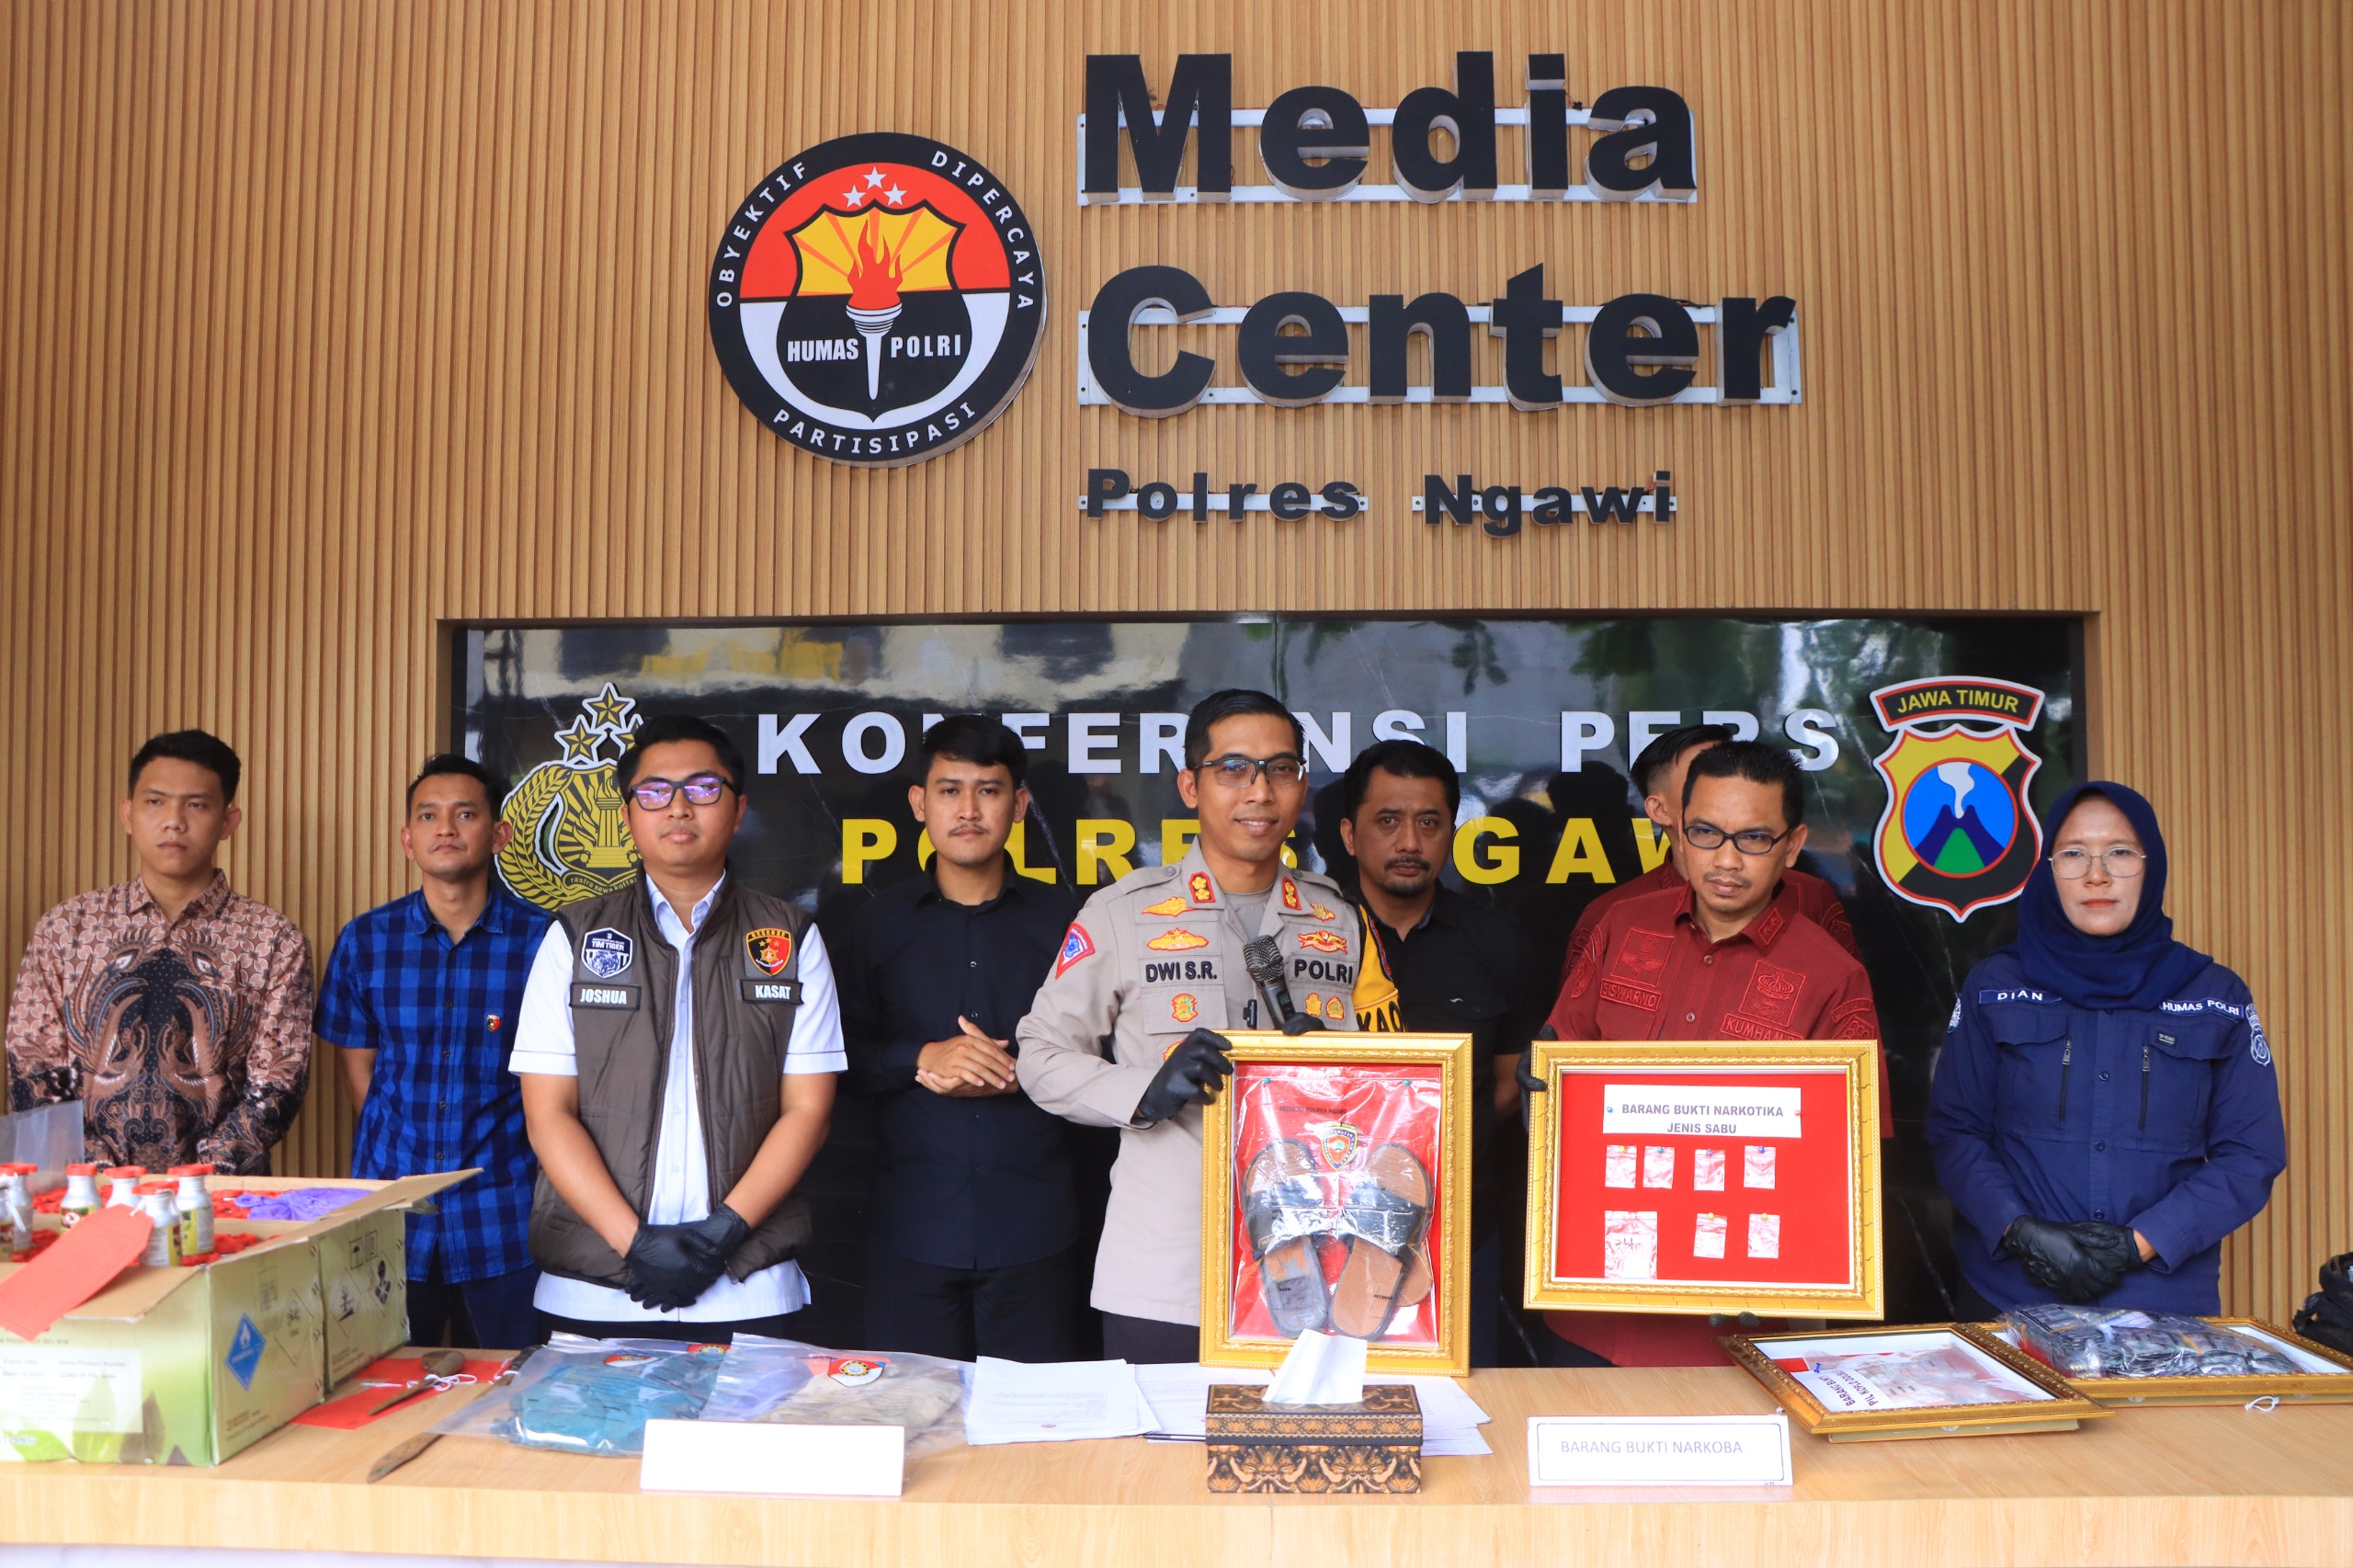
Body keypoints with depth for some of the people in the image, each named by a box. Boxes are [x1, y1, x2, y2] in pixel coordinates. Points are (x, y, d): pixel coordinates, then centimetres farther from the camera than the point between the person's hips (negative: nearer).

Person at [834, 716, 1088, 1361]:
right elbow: (842, 1057, 5)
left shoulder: (1061, 920, 6)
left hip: (1033, 1227, 0)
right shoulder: (878, 924, 10)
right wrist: (924, 1058, -12)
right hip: (914, 1224, 1)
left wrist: (1017, 1075, -12)